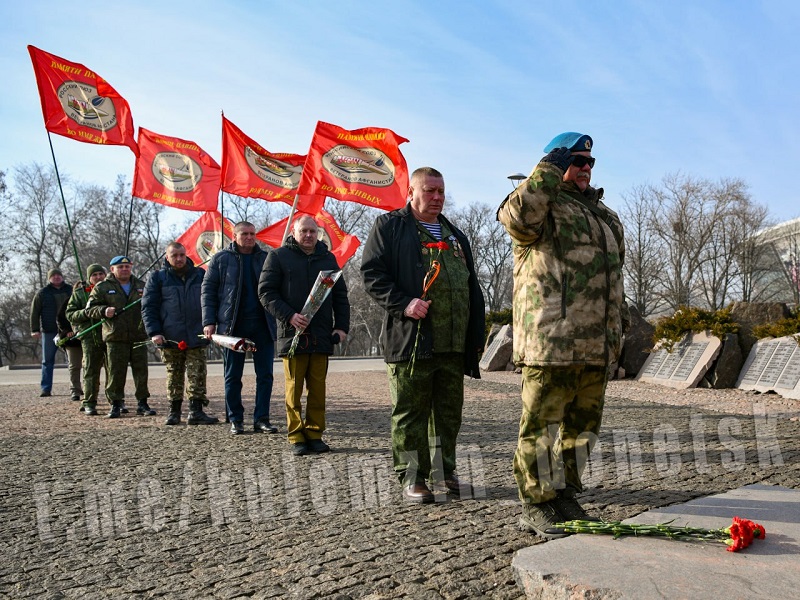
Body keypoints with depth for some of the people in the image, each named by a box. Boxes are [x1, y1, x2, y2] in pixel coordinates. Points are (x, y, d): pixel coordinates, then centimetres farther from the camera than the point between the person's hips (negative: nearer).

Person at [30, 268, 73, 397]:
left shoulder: (71, 290, 9)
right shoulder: (42, 293, 5)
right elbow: (34, 312, 4)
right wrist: (35, 329, -4)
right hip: (49, 332, -1)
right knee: (47, 361, 2)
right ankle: (46, 388, 5)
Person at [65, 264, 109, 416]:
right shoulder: (79, 293, 9)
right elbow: (70, 314, 5)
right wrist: (86, 313, -13)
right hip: (90, 336, -1)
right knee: (90, 370, -2)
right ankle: (89, 403, 4)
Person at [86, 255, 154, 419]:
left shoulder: (141, 286, 14)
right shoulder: (102, 287, 6)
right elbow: (90, 309, 3)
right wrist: (104, 311, -16)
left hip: (139, 337, 2)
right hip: (115, 338, -2)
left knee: (141, 371, 4)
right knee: (116, 373, 0)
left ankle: (142, 403, 13)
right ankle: (116, 405, 10)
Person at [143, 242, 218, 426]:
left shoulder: (200, 275, 11)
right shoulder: (157, 278, 6)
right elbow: (148, 307, 2)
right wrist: (154, 332, -8)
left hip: (197, 337, 1)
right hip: (171, 339, -1)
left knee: (197, 375, -2)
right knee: (174, 376, 7)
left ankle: (196, 411, 1)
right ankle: (174, 412, 17)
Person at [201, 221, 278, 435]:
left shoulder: (266, 258, 10)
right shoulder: (221, 259, 5)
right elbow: (208, 290, 3)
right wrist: (209, 321, -7)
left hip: (262, 325, 2)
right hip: (232, 326, -1)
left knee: (265, 375, 1)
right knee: (233, 376, 5)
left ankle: (261, 418, 9)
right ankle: (235, 420, 15)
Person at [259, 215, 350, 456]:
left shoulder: (328, 258, 16)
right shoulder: (278, 256, 5)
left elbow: (340, 295, 17)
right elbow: (266, 292, -2)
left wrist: (342, 326, 6)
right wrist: (289, 316, -14)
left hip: (321, 335, 3)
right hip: (292, 334, -3)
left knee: (318, 388, 4)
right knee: (294, 388, 1)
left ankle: (315, 434, 13)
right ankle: (296, 437, 9)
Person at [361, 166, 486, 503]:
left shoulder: (454, 235, 22)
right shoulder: (390, 226, 4)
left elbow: (472, 288, 22)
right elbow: (372, 273, -6)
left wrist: (476, 335, 15)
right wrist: (403, 303, -19)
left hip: (453, 344, 6)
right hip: (410, 340, -6)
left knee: (449, 411, 12)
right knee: (410, 412, 0)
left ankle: (444, 472, 25)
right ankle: (412, 478, 11)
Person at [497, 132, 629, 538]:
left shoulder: (604, 214, 26)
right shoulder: (541, 204, 1)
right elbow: (516, 217, -25)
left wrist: (619, 322, 25)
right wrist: (549, 169, -16)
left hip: (597, 344, 8)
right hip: (550, 340, -8)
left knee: (583, 424, 13)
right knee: (541, 422, -3)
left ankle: (564, 496, 26)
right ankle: (536, 506, 9)